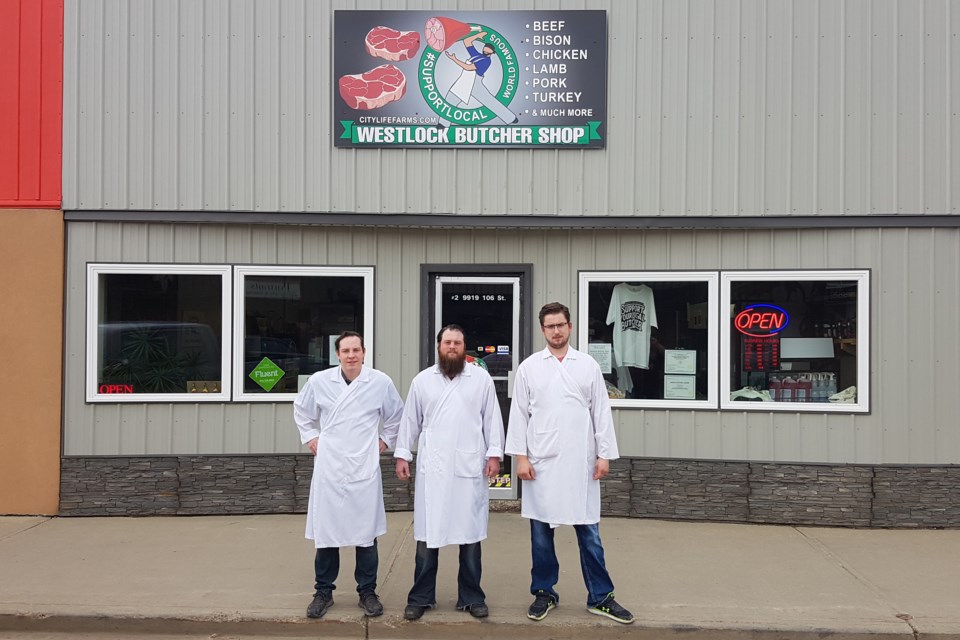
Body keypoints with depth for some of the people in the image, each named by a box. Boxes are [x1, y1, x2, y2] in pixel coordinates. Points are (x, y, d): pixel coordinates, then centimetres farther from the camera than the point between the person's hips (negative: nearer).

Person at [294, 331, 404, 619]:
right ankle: (324, 591, 20)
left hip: (364, 469, 0)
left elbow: (397, 414, 16)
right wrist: (309, 436, 10)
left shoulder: (381, 382, -3)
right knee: (325, 531, 5)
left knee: (366, 533, 5)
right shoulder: (319, 381, -1)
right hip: (328, 468, 1)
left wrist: (386, 439, 11)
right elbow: (301, 409, 19)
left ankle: (367, 592, 19)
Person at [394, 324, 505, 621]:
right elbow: (410, 420, 11)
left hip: (470, 467, 0)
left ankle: (471, 597, 19)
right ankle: (421, 597, 17)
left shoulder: (482, 379, 5)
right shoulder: (422, 380, 8)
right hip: (432, 468, 1)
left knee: (470, 534, 7)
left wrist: (494, 453, -2)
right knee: (427, 533, 5)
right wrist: (402, 454, 7)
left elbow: (492, 418, 4)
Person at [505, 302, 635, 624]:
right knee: (541, 531, 8)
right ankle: (544, 593, 22)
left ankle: (600, 597, 16)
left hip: (581, 462, 0)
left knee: (589, 531, 6)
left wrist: (604, 454, -1)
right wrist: (520, 456, -4)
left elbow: (601, 412, 4)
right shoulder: (529, 367, 4)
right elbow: (519, 413, 2)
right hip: (541, 461, 0)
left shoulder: (589, 365, 5)